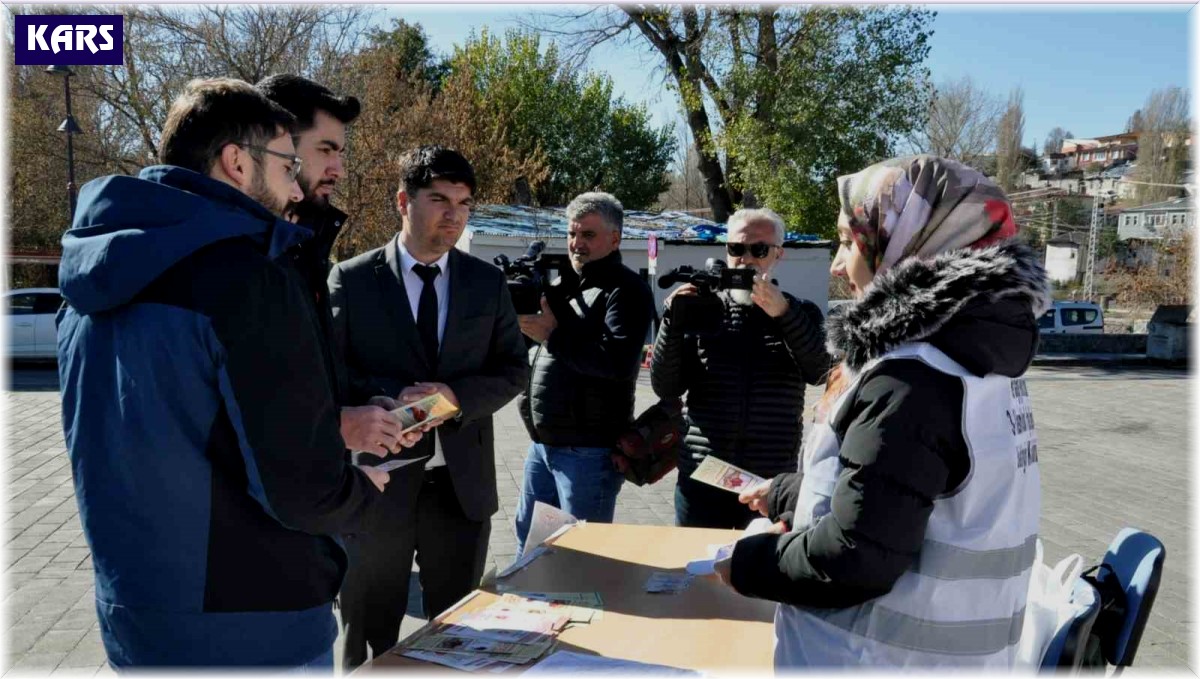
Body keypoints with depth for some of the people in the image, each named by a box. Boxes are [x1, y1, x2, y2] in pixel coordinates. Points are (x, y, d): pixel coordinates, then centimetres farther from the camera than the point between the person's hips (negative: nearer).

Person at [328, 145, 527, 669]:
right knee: (369, 637, 13)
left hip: (463, 479, 2)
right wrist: (392, 398, -21)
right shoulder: (352, 279, -3)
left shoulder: (488, 282, 4)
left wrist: (457, 396, -15)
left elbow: (513, 369, 4)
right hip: (377, 479, -2)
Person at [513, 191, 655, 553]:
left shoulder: (626, 290, -10)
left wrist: (553, 334, -19)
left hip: (588, 450, -8)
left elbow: (619, 361, -24)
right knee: (529, 541, 19)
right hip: (543, 444, 8)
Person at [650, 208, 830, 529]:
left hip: (773, 482, 0)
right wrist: (673, 320, -15)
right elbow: (666, 388, -2)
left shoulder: (800, 314, 6)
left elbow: (821, 373, -12)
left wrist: (784, 312, -26)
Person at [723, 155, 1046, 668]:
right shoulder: (981, 360, 5)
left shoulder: (912, 379, -25)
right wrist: (785, 493, 24)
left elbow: (855, 558, -25)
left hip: (885, 657, -8)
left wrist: (746, 563, -10)